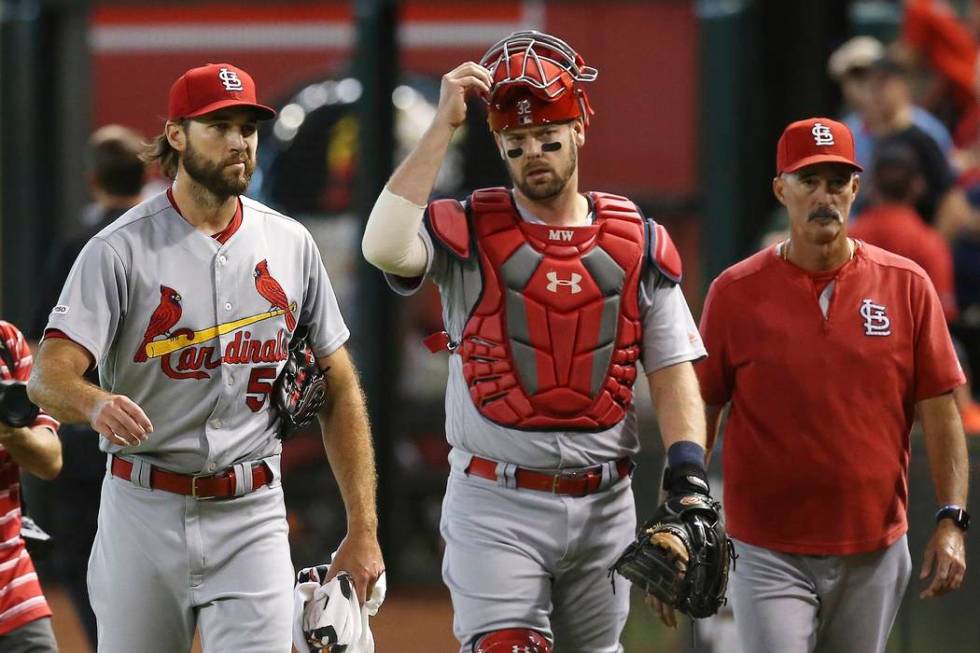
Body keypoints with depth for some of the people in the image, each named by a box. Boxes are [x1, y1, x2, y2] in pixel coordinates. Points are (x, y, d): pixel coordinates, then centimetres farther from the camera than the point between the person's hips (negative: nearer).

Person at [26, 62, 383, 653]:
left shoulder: (290, 245, 6)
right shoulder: (121, 250, -6)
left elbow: (340, 391, 11)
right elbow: (50, 374, -17)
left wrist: (363, 531, 4)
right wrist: (97, 404, -42)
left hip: (251, 518, 2)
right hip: (143, 513, -1)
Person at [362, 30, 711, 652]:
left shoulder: (638, 242, 6)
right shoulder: (468, 233, -2)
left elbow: (673, 372, 6)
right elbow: (386, 247, -24)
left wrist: (687, 475, -9)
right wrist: (444, 125, -19)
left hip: (604, 505, 3)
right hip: (496, 508, -3)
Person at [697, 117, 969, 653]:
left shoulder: (906, 286, 2)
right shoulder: (736, 292, -2)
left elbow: (939, 412, 3)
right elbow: (699, 413, 2)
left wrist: (951, 521, -6)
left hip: (875, 555, 2)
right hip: (770, 557, -2)